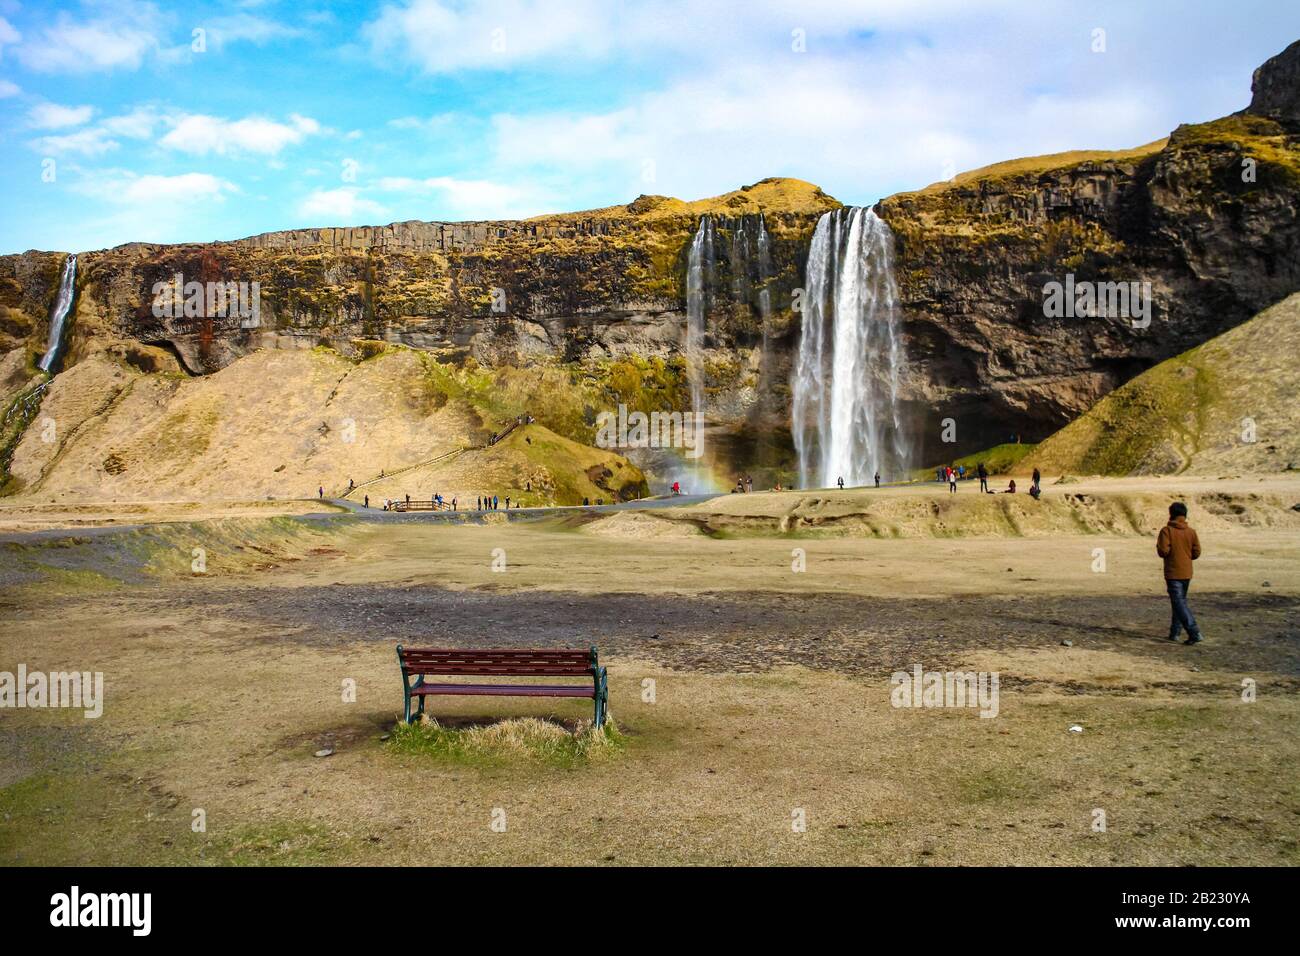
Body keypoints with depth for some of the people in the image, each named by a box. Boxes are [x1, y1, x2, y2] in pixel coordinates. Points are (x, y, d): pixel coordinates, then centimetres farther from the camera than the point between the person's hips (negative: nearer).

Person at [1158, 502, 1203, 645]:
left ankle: (1194, 633, -19)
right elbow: (1197, 552, 2)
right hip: (1187, 573, 6)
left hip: (1173, 573, -6)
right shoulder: (1191, 531, 3)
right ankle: (1174, 632, 20)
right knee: (1181, 601, 17)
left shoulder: (1166, 531, -11)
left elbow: (1163, 551, -18)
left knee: (1179, 603, -7)